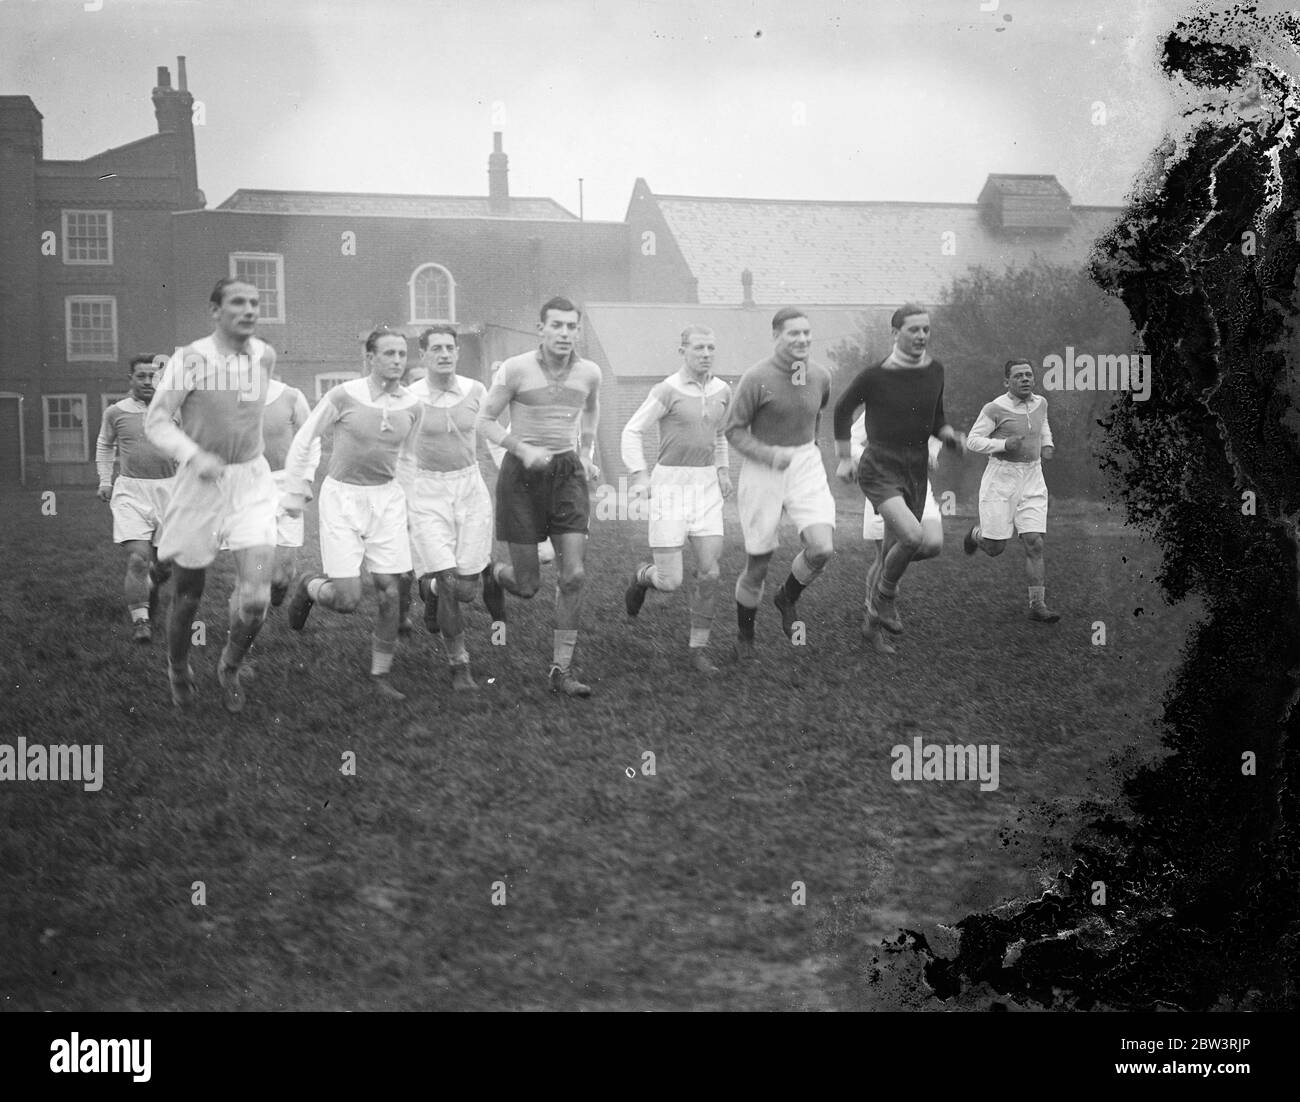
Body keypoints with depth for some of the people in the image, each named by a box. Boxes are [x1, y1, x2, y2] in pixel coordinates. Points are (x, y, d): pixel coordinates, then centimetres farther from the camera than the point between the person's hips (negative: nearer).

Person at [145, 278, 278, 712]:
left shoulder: (265, 355, 1)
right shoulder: (190, 359, -13)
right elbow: (156, 420, -14)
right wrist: (194, 455, -29)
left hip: (252, 481, 3)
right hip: (201, 481, -2)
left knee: (255, 597, -13)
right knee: (188, 592, 11)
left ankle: (230, 667, 16)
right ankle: (178, 668, 40)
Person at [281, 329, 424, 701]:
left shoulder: (412, 406, 0)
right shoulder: (344, 396, -12)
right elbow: (303, 440, -2)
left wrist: (411, 501, 16)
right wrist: (295, 492, 1)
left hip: (387, 497, 4)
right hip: (342, 496, -4)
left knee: (389, 593, -3)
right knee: (348, 599, -9)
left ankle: (380, 676, 12)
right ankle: (309, 586, 25)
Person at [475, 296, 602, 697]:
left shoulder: (589, 373, 0)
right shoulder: (516, 369, -11)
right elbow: (485, 420, -3)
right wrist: (522, 449, -18)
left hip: (567, 474, 3)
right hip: (522, 475, -3)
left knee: (573, 576, -9)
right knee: (527, 585, 1)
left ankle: (562, 670, 0)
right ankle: (492, 575, 39)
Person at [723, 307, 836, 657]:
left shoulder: (821, 376, 1)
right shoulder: (756, 378, -14)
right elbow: (734, 431, -10)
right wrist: (770, 454, -23)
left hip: (807, 468, 4)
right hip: (763, 471, -3)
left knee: (822, 548, -18)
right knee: (757, 566, 3)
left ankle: (788, 598, 14)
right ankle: (744, 636, 28)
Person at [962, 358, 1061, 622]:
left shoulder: (1040, 402, 6)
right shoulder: (995, 408, -11)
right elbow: (973, 441, -9)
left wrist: (1047, 446, 9)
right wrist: (1004, 445, -24)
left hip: (1032, 482, 4)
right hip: (1000, 480, -4)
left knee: (1034, 544, -7)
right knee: (995, 548, 3)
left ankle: (1037, 606, -2)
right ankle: (977, 534, 40)